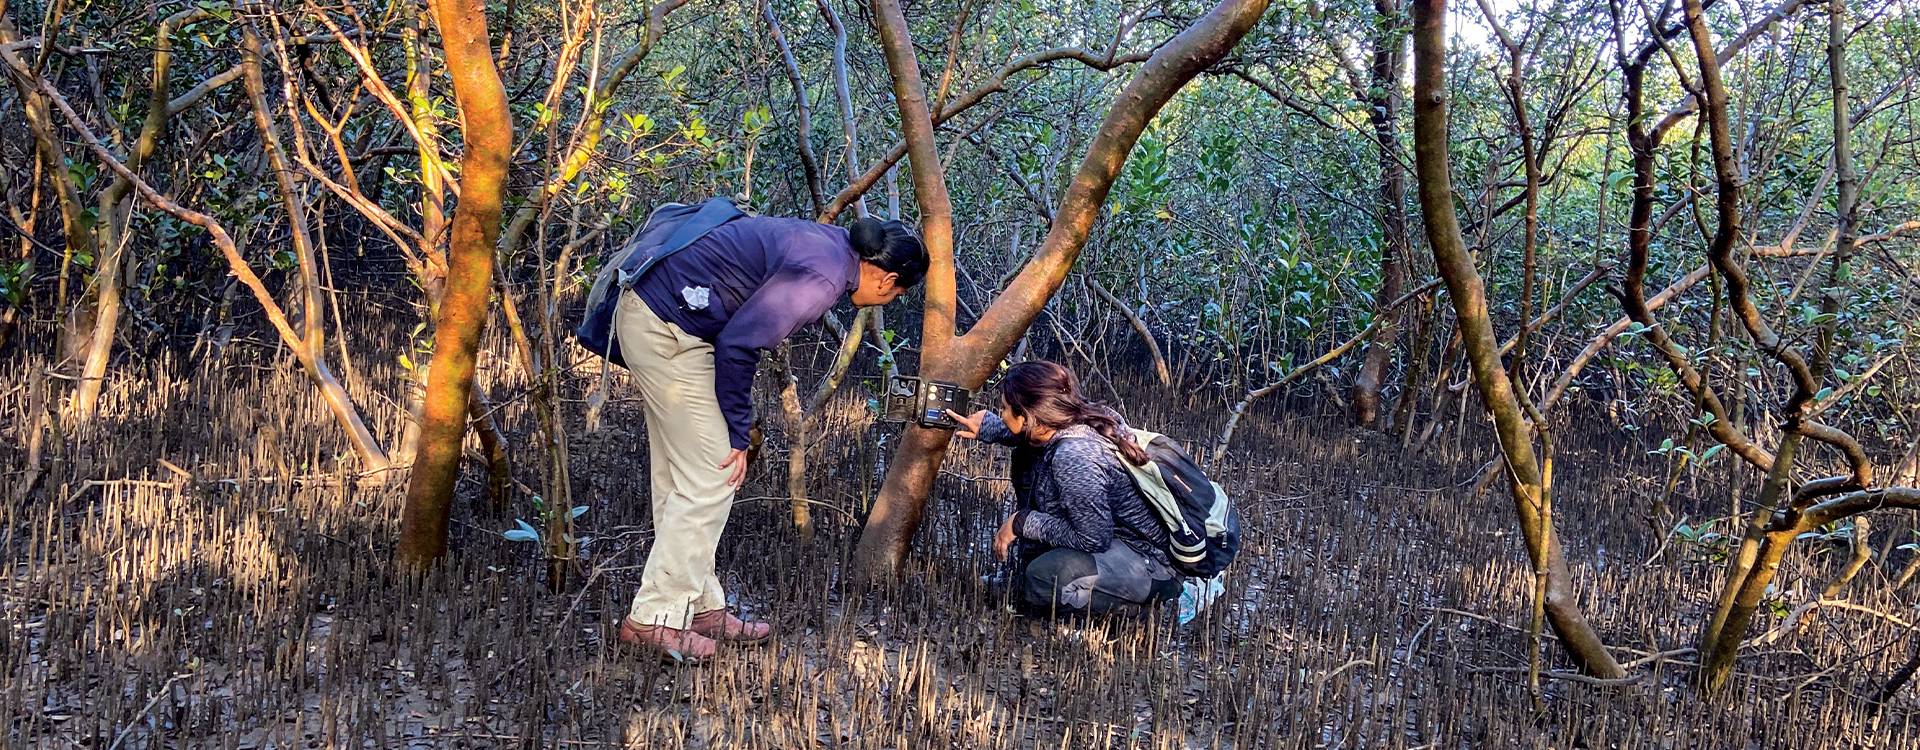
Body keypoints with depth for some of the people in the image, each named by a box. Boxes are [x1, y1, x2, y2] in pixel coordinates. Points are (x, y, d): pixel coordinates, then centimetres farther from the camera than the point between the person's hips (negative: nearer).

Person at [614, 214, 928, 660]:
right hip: (668, 330, -11)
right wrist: (738, 434, -10)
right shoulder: (822, 279, -20)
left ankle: (700, 608, 21)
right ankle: (653, 618, 1)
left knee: (681, 480, 14)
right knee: (708, 481, -5)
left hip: (650, 314, 11)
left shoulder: (830, 241, 10)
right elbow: (738, 343, -21)